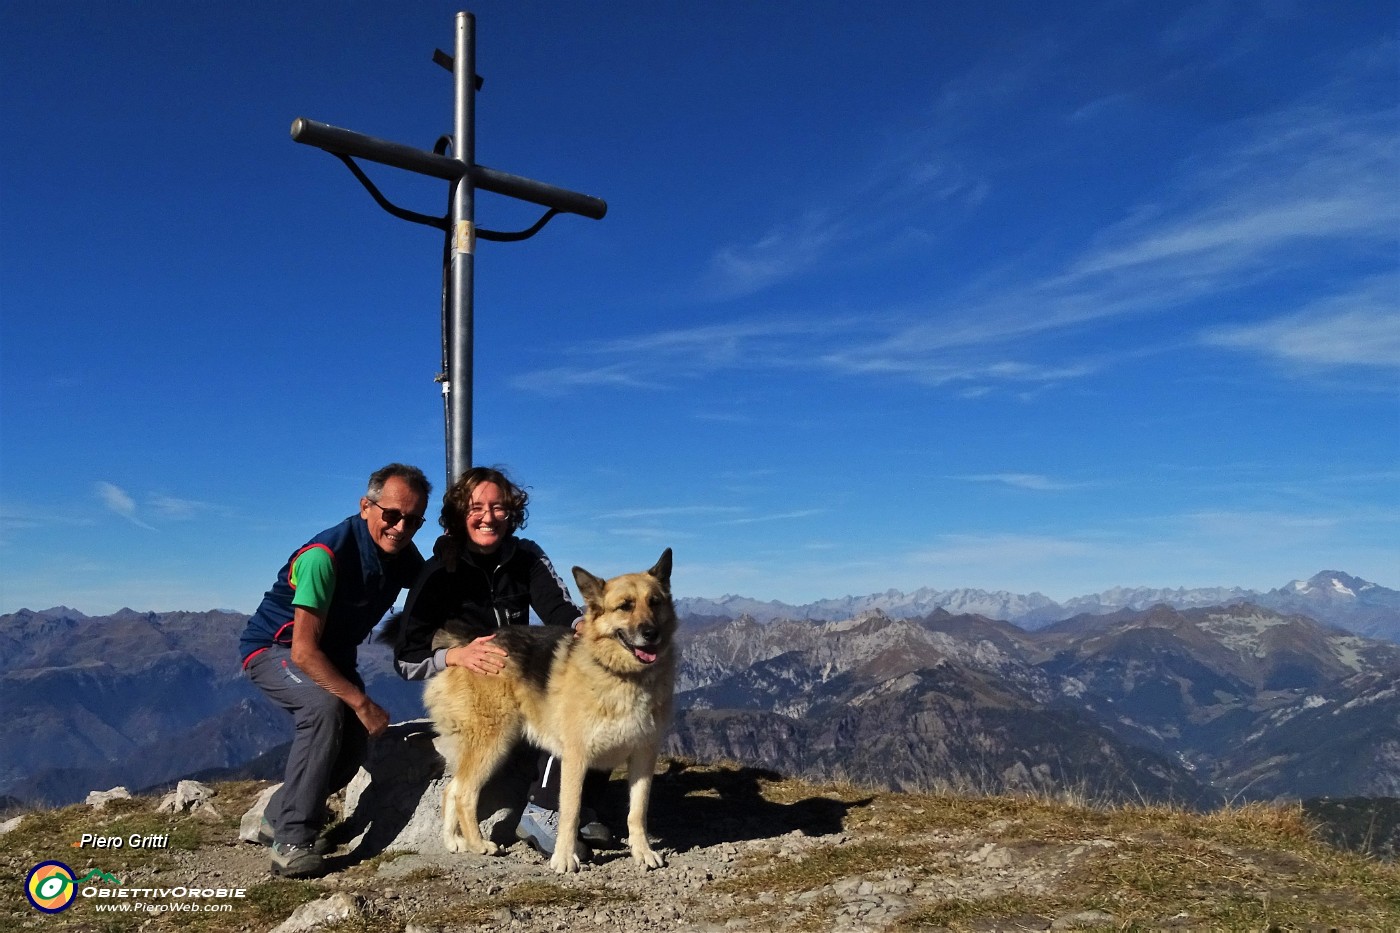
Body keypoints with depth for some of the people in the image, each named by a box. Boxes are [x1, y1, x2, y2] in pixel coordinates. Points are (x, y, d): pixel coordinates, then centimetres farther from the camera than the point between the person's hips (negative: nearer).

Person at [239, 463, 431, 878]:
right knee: (326, 708, -33)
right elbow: (303, 652, -32)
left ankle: (279, 816, 18)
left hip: (334, 655, 7)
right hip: (274, 649, -7)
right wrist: (362, 703, -31)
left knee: (356, 735, -9)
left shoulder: (403, 556, -10)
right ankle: (292, 841, -26)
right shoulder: (326, 555, -32)